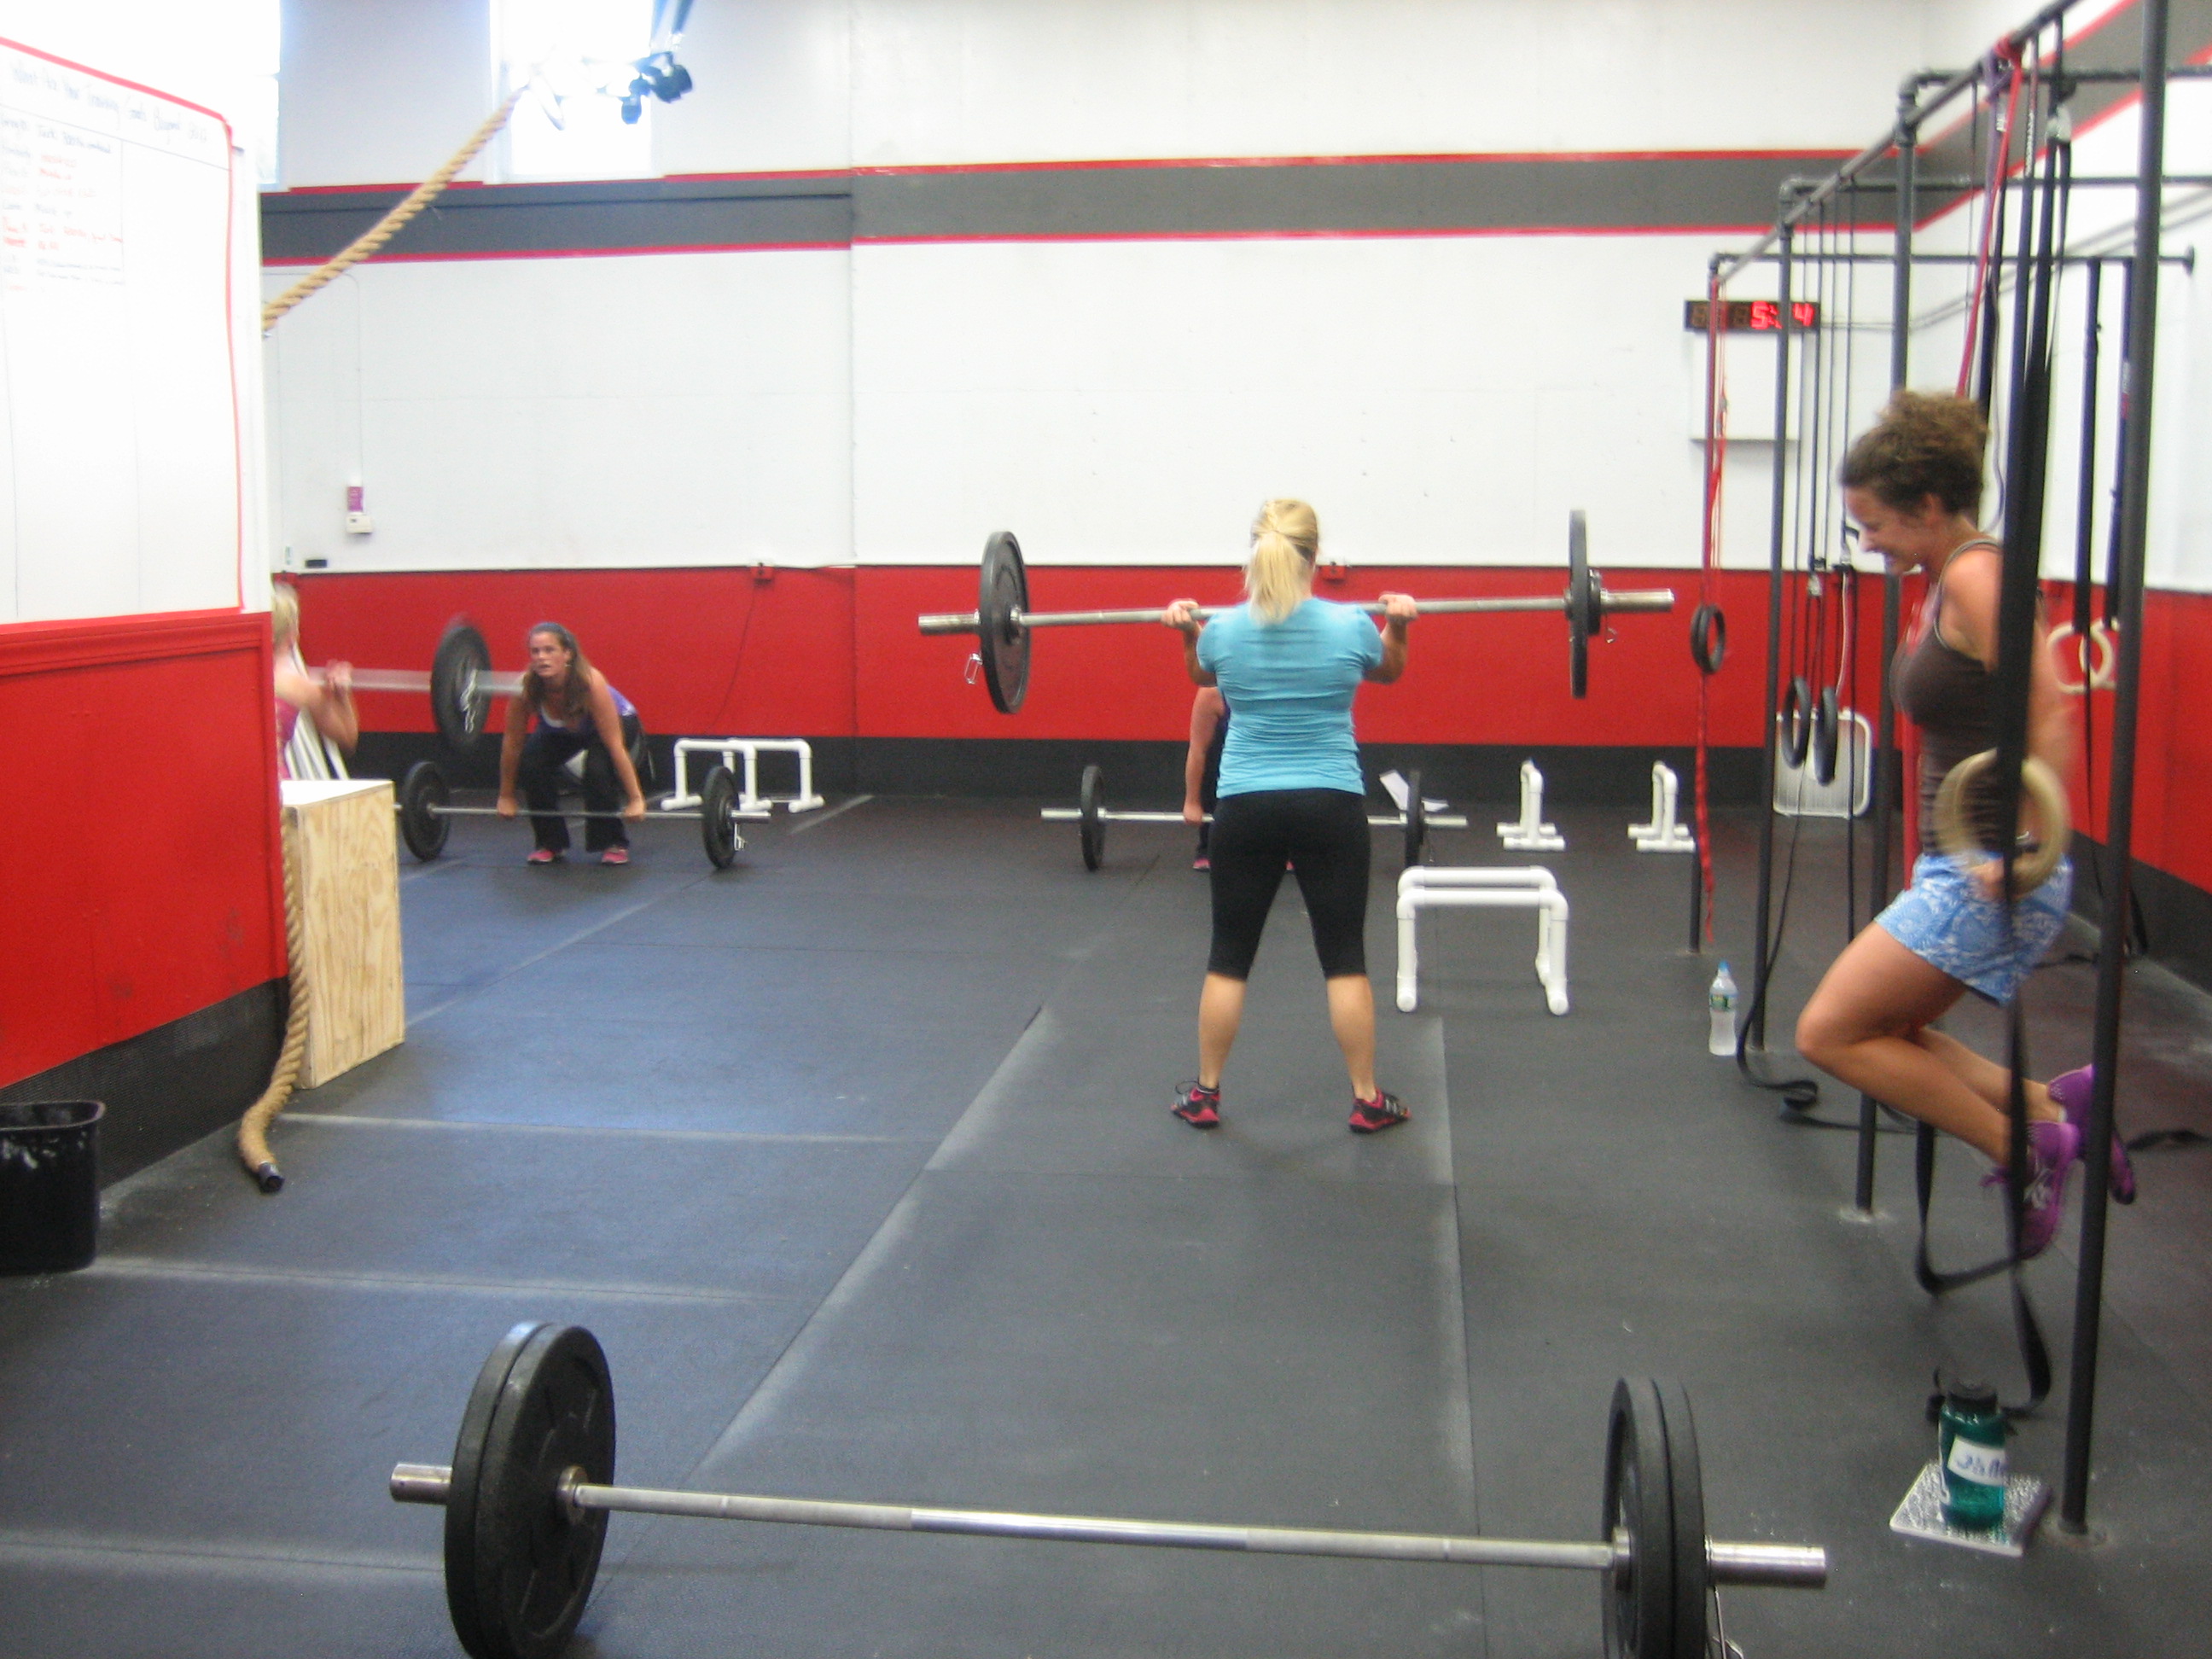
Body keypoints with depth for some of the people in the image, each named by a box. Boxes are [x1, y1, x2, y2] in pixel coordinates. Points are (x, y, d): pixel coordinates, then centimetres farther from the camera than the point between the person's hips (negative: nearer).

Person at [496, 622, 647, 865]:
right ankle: (550, 843, -3)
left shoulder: (590, 682, -39)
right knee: (531, 765, -22)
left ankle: (614, 844, -9)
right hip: (559, 730, 3)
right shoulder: (525, 688, -31)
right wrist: (506, 797, -11)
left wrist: (635, 799, -33)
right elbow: (513, 743, -18)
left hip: (617, 722, -3)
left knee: (598, 769, -31)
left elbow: (614, 744, -35)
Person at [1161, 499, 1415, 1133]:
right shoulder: (1351, 626, -8)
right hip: (1332, 807, -1)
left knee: (1229, 959, 12)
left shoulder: (1222, 630, -6)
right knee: (1344, 960, 8)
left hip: (1246, 808, 1)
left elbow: (1202, 676, 18)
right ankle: (1367, 1100, 16)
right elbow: (1389, 672, 15)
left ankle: (1203, 1095, 21)